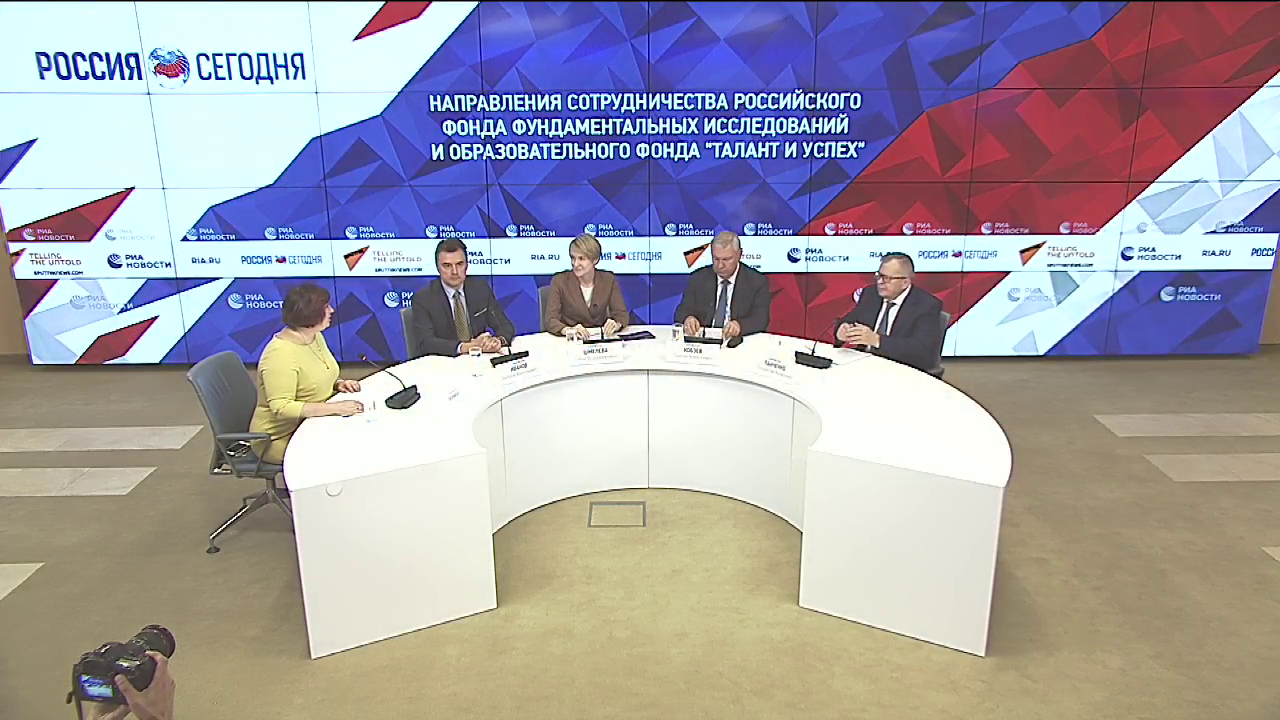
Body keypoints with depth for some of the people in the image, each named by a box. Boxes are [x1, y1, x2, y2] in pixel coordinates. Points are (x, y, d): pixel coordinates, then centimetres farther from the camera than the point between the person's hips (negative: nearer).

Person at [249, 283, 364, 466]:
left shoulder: (315, 336, 3)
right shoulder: (280, 354, -24)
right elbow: (281, 408, -29)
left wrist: (338, 383, -2)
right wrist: (335, 408, -32)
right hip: (282, 438, -8)